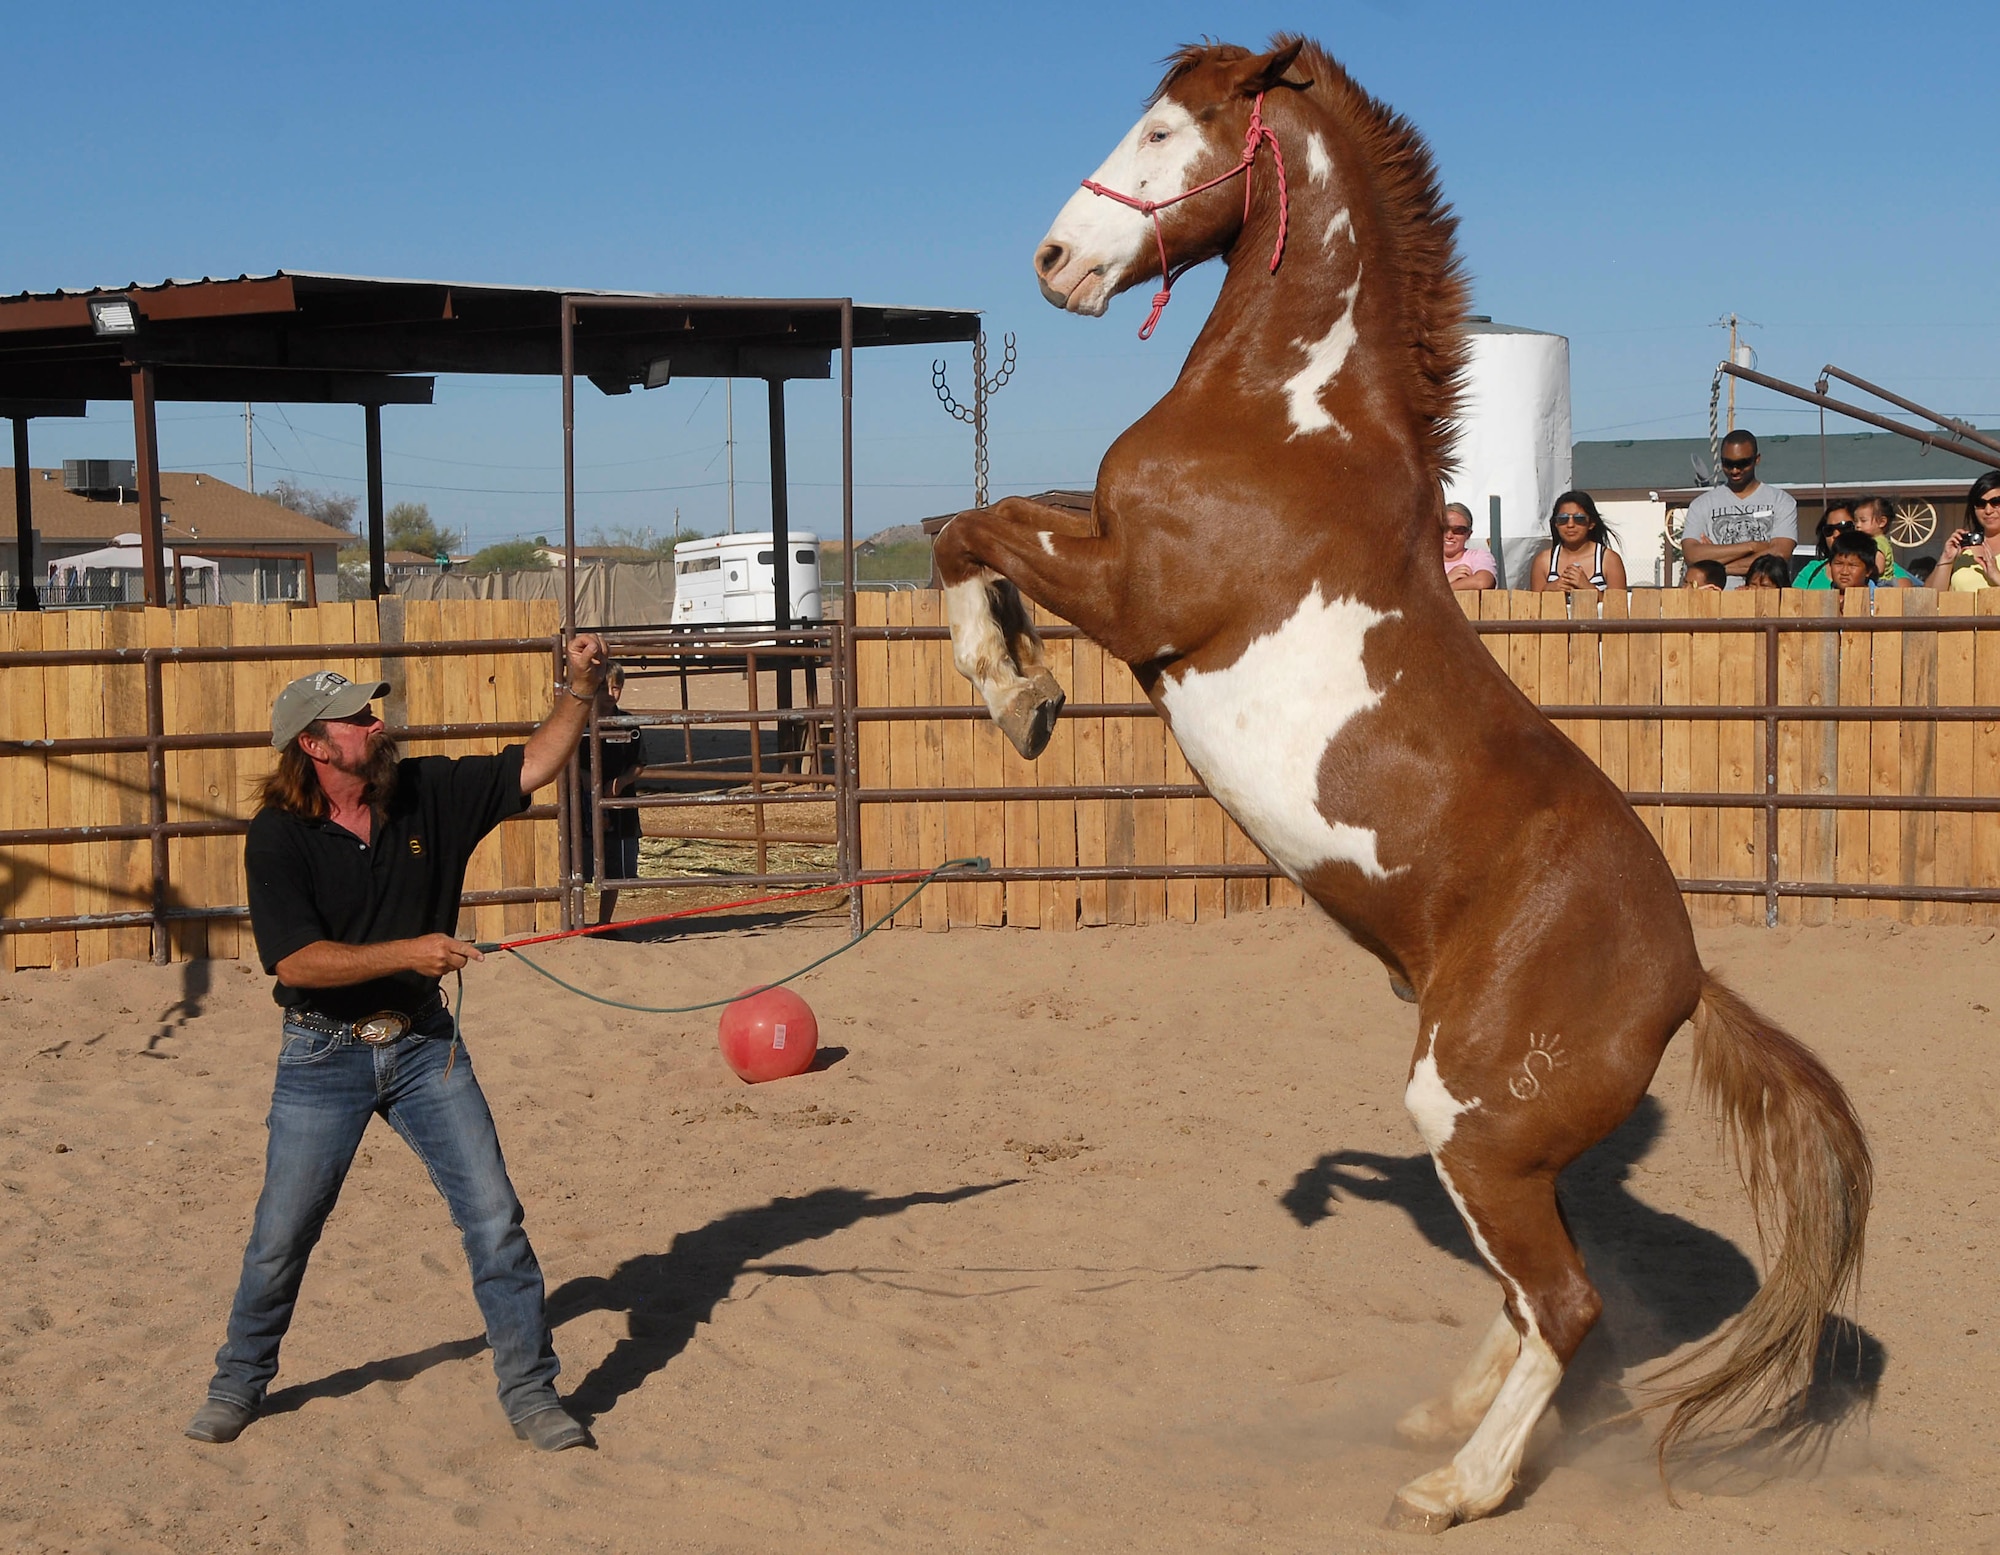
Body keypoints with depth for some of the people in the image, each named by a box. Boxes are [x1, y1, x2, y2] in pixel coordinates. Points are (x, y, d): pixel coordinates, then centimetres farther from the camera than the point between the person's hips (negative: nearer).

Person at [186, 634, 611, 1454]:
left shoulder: (429, 792, -2)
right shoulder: (278, 838, -13)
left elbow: (534, 765, 0)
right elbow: (296, 961, -21)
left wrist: (577, 686, -13)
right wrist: (408, 953, -25)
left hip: (424, 1045, 3)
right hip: (323, 1055, -3)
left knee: (494, 1218, -2)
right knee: (281, 1234, 7)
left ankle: (531, 1393, 8)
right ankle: (238, 1385, 30)